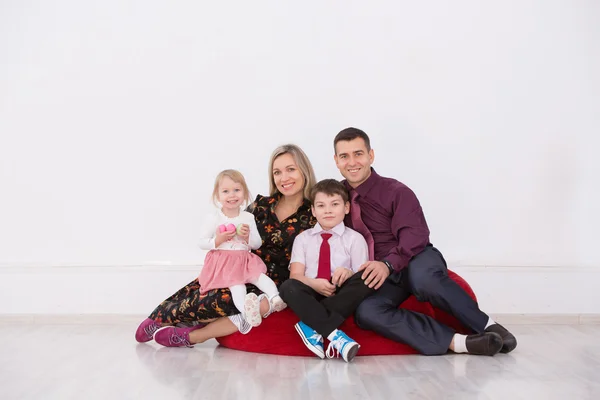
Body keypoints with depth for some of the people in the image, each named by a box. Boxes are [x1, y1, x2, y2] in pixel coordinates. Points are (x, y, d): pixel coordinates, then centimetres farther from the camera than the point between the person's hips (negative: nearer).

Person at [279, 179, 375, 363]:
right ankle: (334, 334, -36)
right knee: (288, 287, -29)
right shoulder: (303, 238, 11)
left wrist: (349, 273, -25)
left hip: (341, 295, -1)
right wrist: (314, 284, -23)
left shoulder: (355, 238, 6)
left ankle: (313, 326, -31)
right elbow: (295, 275, 0)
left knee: (365, 280, -30)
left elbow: (362, 277, -1)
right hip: (311, 294, 1)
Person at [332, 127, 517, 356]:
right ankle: (456, 342, -33)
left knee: (424, 279, -39)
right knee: (366, 312, -31)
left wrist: (388, 264, -30)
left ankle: (487, 327, -18)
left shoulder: (395, 192, -4)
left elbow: (415, 236, -14)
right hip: (379, 276, 3)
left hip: (415, 261, -2)